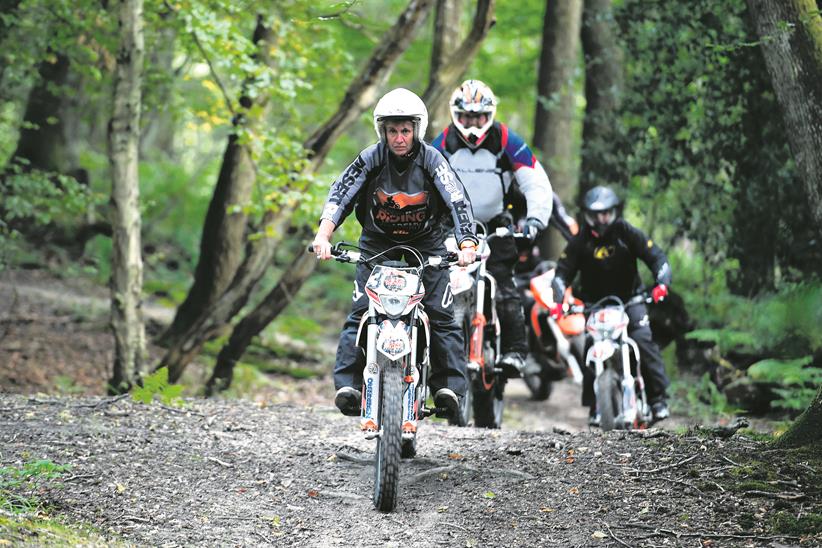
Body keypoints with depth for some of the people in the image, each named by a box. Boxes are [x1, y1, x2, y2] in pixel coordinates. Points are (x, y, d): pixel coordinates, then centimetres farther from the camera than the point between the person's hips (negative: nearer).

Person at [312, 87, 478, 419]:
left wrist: (467, 244, -38)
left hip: (427, 242, -1)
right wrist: (323, 234, -36)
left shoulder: (431, 160, -16)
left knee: (441, 313, -12)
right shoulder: (371, 159, -14)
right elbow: (340, 193, -20)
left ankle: (449, 386, -8)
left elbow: (458, 201, -23)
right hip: (377, 241, 1)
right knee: (360, 312, -13)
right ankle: (347, 384, -15)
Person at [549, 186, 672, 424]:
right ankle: (594, 405, -2)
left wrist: (661, 283, -29)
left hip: (630, 297, -1)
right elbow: (563, 272, -9)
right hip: (594, 302, 1)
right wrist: (558, 301, -26)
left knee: (643, 339, -22)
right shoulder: (580, 242, -5)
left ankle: (658, 396, -14)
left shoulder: (627, 233, -8)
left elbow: (656, 256, -10)